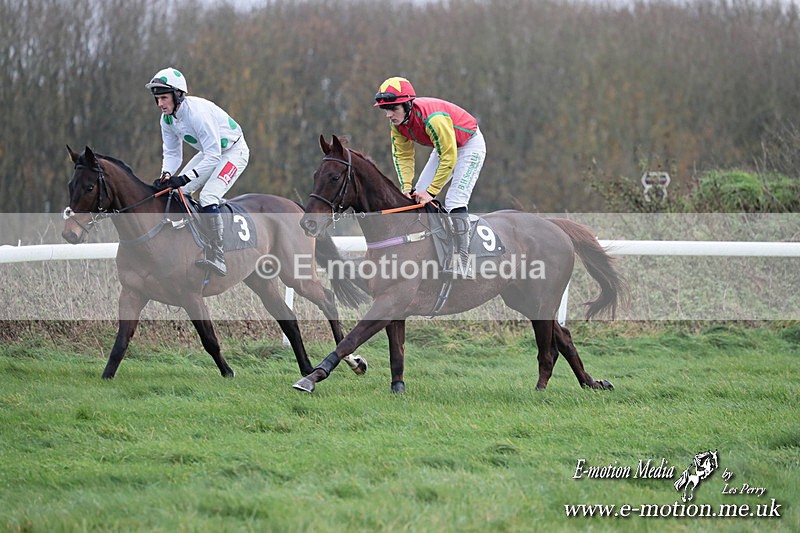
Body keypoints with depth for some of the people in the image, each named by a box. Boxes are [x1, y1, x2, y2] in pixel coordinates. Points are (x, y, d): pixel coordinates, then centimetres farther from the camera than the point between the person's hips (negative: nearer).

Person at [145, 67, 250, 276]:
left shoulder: (198, 112, -34)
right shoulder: (167, 119, -8)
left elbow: (213, 155, -34)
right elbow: (172, 153, 0)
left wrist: (185, 178, -39)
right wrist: (166, 175, -21)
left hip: (234, 151, -9)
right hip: (209, 152, 9)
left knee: (208, 196, -26)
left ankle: (216, 258, -29)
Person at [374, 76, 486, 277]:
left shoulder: (432, 118, -39)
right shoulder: (397, 122, -14)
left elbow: (449, 158, -33)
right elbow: (402, 155, -5)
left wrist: (431, 192, -30)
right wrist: (406, 187, -18)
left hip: (469, 145, -8)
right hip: (445, 147, 9)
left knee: (455, 201, -21)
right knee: (418, 196, 2)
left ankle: (462, 265, -20)